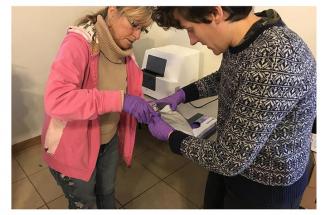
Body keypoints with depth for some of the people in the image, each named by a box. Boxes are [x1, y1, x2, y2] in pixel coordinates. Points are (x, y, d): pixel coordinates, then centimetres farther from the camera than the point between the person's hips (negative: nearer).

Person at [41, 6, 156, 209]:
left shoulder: (123, 49, -4)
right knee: (84, 203, 19)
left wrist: (145, 108, -12)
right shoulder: (79, 43, -26)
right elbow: (55, 99, -39)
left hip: (109, 140, 6)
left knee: (107, 194, 28)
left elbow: (129, 88, 7)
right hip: (74, 148, -6)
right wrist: (120, 100, -43)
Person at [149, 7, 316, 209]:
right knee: (212, 204, 29)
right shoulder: (242, 38, -9)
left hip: (267, 185, -7)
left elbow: (230, 158, -31)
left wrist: (171, 136, -16)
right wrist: (183, 94, 2)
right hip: (234, 157, 7)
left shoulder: (274, 64, -37)